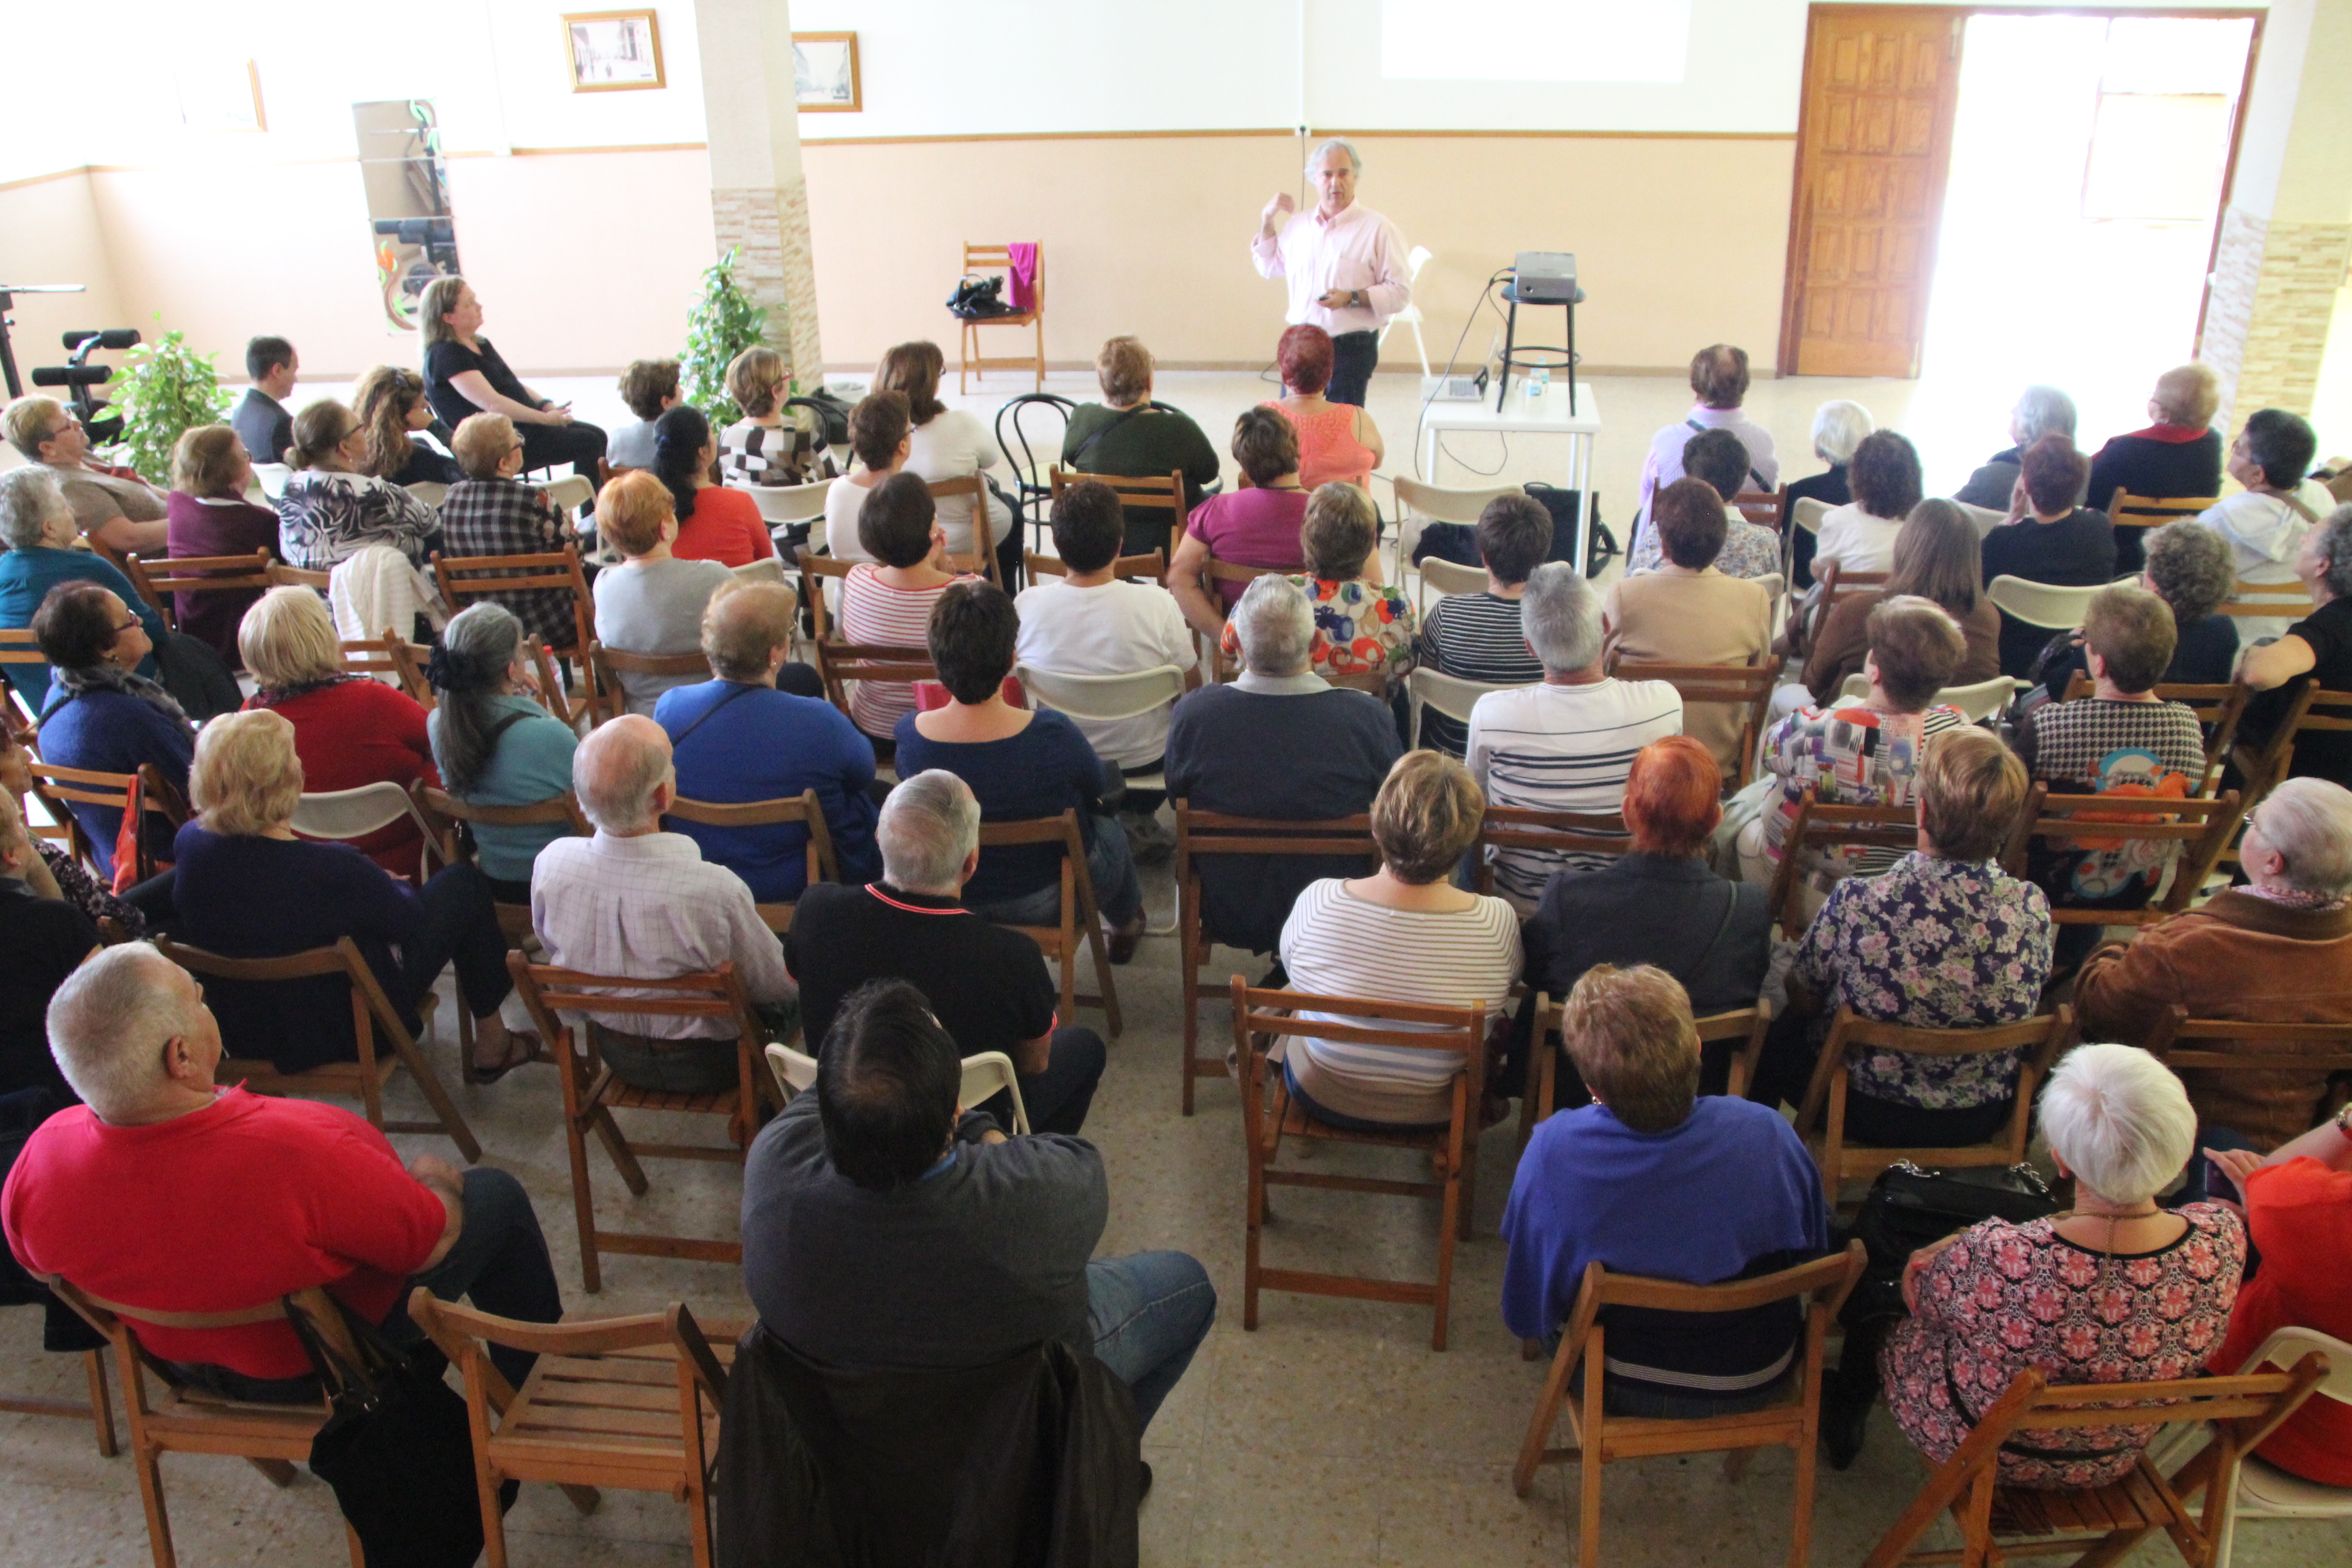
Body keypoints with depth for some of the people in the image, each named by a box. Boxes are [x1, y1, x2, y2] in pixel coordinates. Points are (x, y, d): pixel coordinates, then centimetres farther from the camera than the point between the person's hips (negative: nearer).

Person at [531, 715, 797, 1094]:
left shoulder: (551, 864, -25)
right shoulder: (715, 890, -40)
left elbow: (554, 952, -1)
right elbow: (775, 988, -19)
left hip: (616, 1057, 5)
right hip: (706, 1066, -5)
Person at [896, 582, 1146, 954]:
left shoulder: (909, 735, -26)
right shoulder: (1051, 734, -36)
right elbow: (1096, 787, -13)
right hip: (1048, 902, -3)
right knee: (1109, 829, 32)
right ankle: (1126, 925, 59)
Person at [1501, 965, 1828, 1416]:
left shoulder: (1552, 1152, -32)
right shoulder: (1768, 1134, -28)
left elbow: (1526, 1314, -15)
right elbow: (1815, 1251, -5)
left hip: (1620, 1390, -1)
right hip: (1757, 1385, 2)